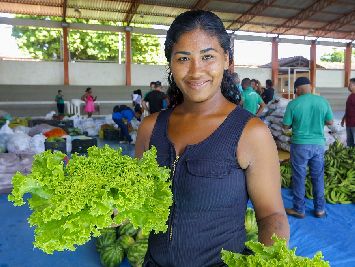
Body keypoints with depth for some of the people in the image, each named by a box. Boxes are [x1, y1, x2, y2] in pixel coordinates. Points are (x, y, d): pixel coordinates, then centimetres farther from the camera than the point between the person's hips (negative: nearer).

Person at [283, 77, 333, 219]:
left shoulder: (293, 104, -12)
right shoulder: (323, 101, -2)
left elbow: (286, 126, -6)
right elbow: (330, 122, 5)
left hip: (300, 145, -3)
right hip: (319, 144, 3)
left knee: (299, 178, 8)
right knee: (318, 177, 15)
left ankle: (299, 210, 19)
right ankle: (320, 209, 25)